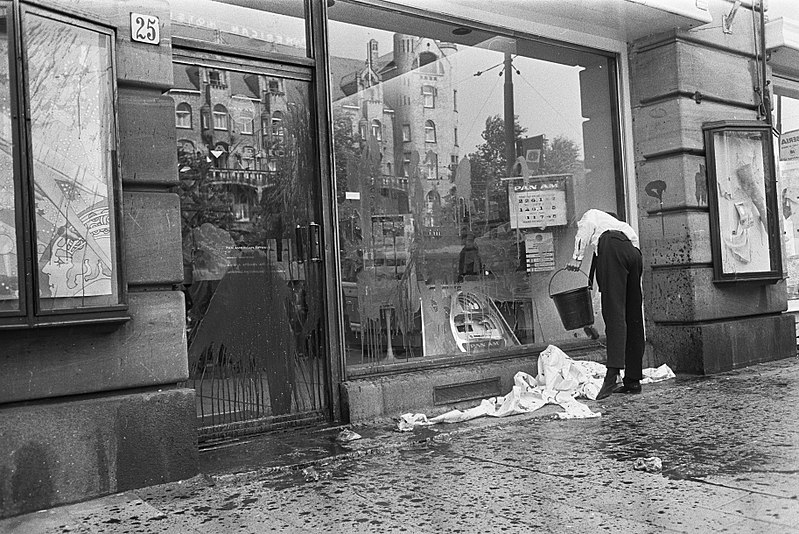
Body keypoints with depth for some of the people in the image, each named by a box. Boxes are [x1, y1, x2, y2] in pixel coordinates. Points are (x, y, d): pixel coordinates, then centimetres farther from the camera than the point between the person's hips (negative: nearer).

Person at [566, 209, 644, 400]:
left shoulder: (593, 214, 29)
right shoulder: (624, 226, 43)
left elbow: (587, 227, 5)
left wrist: (577, 256, -8)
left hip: (612, 248, -6)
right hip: (635, 253, 6)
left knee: (614, 312, -18)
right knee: (633, 318, 7)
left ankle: (613, 374, -31)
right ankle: (633, 380, 7)